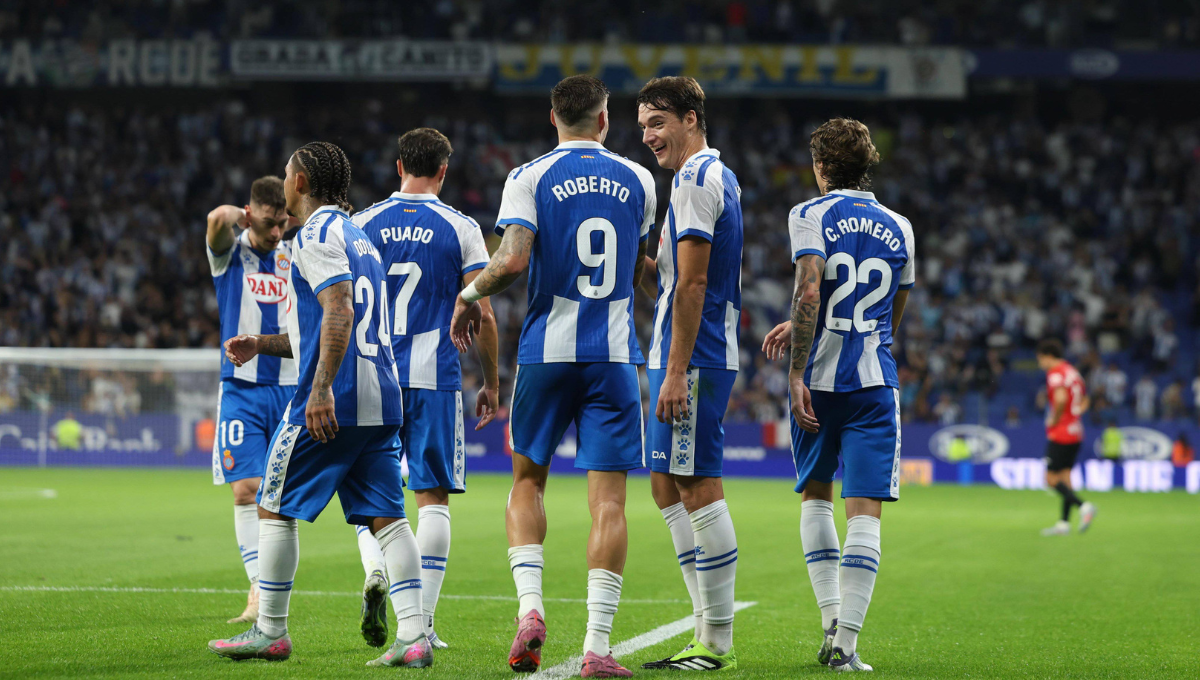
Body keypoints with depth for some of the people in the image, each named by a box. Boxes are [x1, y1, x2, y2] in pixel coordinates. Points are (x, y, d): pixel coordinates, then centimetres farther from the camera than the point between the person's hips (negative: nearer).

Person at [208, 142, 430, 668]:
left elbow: (339, 313, -20)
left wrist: (321, 389, -25)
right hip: (381, 402, 8)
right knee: (386, 517, 3)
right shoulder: (357, 237, 22)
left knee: (275, 508, 5)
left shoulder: (317, 235, -7)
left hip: (332, 402, -8)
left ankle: (270, 633, 10)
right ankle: (413, 635, -8)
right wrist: (261, 345, 28)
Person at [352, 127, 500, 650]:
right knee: (433, 497, 4)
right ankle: (422, 622, 0)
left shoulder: (363, 224, 5)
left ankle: (376, 568, -14)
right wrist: (491, 385, 9)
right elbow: (482, 317, -1)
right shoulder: (461, 229, 0)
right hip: (435, 379, -2)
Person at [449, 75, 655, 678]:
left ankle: (530, 605, -1)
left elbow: (513, 259, -15)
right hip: (614, 353, 1)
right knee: (607, 498, -2)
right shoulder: (637, 181, 7)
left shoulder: (531, 177, -2)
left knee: (527, 479, 17)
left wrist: (469, 295, 2)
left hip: (548, 349, -1)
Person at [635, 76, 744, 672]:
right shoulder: (718, 177, 20)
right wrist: (638, 258, 12)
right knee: (668, 487, 13)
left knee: (698, 488, -8)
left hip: (690, 357, -11)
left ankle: (717, 644, -7)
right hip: (703, 354, 11)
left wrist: (676, 371, -20)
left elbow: (692, 284, -18)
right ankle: (709, 632, 14)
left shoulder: (696, 181, -12)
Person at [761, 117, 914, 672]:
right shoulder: (898, 228, 12)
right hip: (876, 381, 1)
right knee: (865, 512, -2)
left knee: (815, 494, 19)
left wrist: (796, 374, -16)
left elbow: (809, 296, -16)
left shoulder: (810, 216, -2)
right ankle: (846, 644, -9)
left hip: (820, 379, -1)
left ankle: (831, 620, 10)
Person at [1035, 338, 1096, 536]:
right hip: (1075, 433, 9)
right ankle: (1064, 523, 9)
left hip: (1060, 435, -9)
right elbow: (1084, 401, 26)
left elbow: (1061, 399, -30)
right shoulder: (1073, 372, 16)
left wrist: (1054, 420, -16)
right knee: (1065, 476, 10)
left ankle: (1083, 506, -20)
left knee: (1052, 479, -6)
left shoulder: (1056, 373, -13)